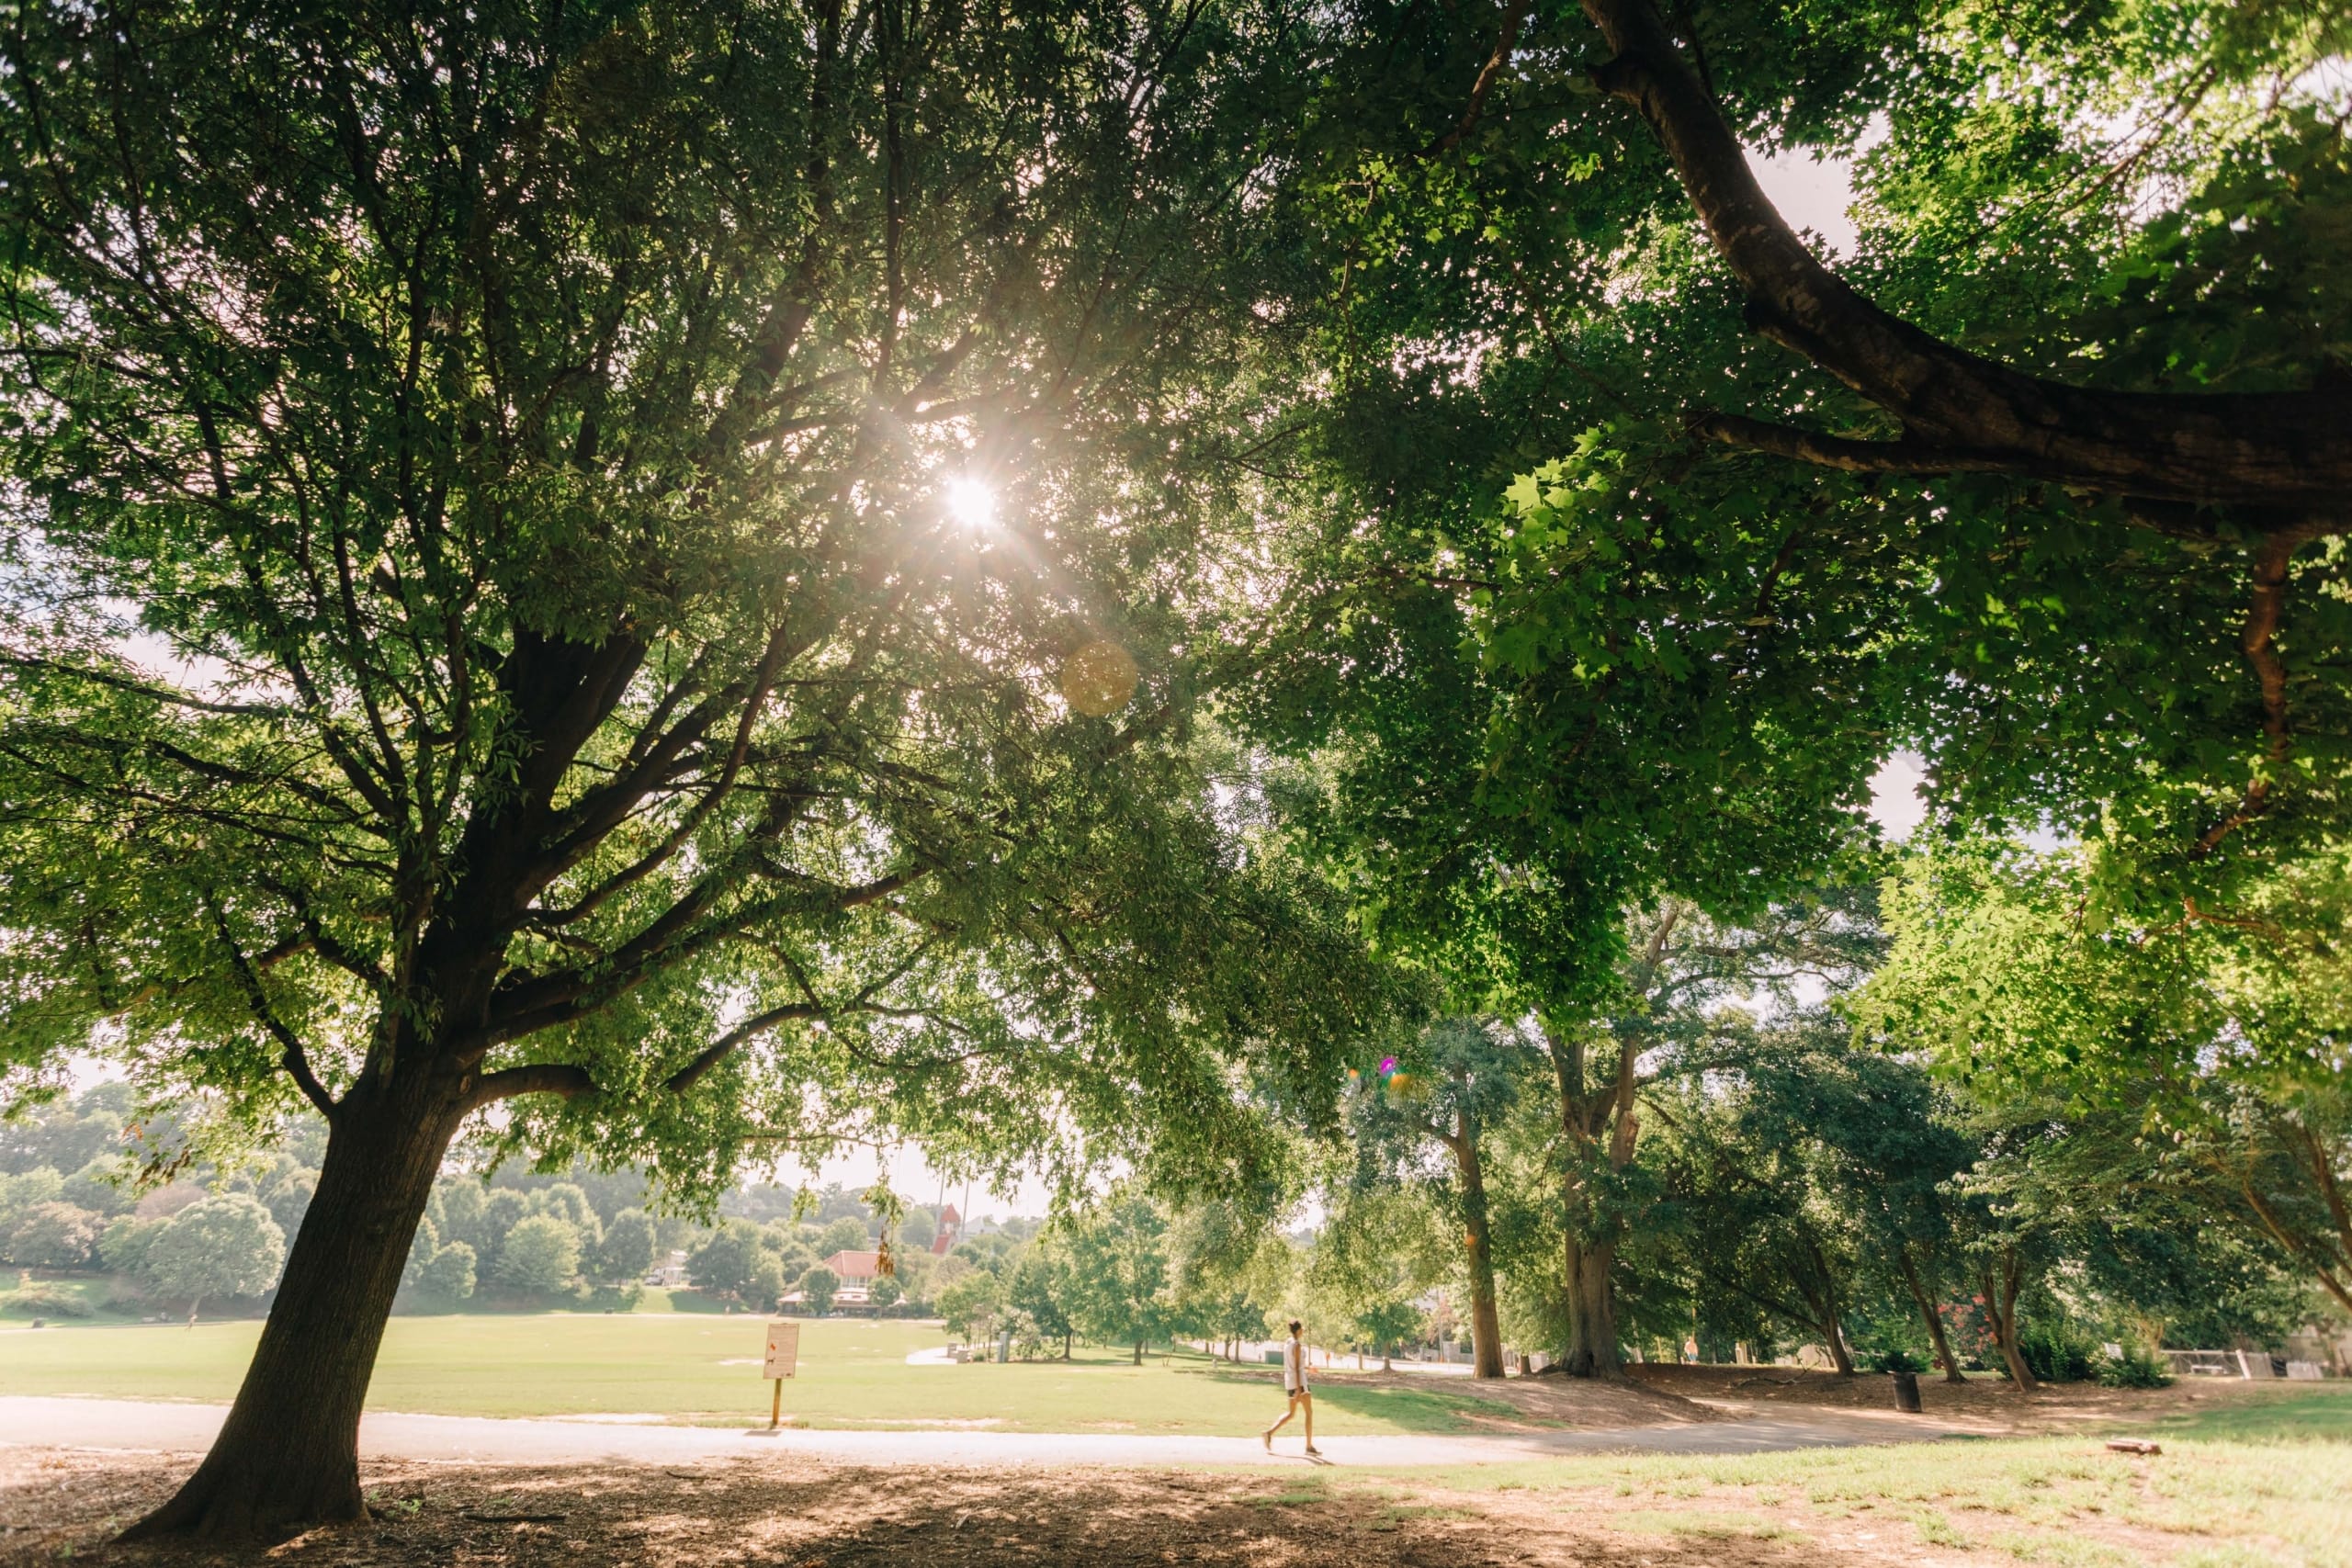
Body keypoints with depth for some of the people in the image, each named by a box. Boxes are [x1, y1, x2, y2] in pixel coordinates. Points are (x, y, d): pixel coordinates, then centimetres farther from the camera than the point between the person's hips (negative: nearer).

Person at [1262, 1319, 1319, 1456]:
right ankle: (1309, 1447, 1)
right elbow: (1297, 1367, -19)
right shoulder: (1297, 1345, -14)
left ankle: (1269, 1432, 2)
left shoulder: (1287, 1344, 11)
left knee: (1291, 1413, 14)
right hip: (1299, 1381, -8)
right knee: (1309, 1412, 1)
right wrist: (1299, 1388, -21)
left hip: (1289, 1382, 8)